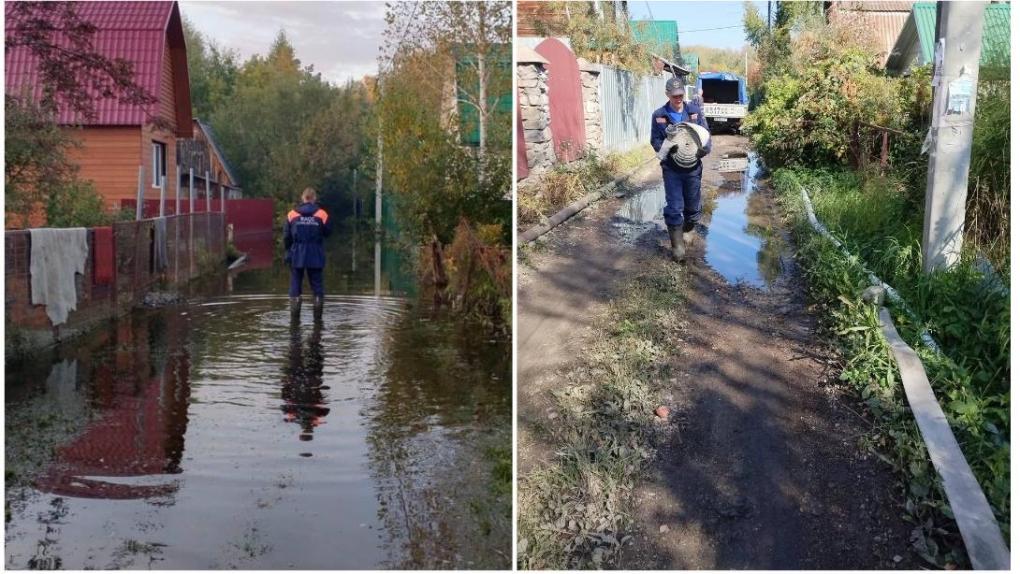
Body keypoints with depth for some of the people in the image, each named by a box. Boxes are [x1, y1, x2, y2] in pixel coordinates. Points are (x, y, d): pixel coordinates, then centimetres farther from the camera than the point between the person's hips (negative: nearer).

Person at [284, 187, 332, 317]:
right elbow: (328, 232, 3)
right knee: (316, 283, 6)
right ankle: (318, 313, 6)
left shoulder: (292, 214, -2)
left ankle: (295, 312, 6)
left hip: (297, 254, 1)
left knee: (295, 283, 8)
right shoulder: (322, 214, -7)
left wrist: (288, 250, 19)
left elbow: (286, 236, 4)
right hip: (316, 256, 0)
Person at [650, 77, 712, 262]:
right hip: (671, 169, -2)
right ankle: (677, 246, 4)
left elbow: (706, 134, 2)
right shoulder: (659, 116, -3)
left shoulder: (695, 111, 0)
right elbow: (656, 141, -1)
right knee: (674, 208, -4)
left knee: (693, 204, 14)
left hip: (693, 167, 2)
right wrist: (667, 150, -21)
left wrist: (705, 148, -18)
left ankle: (688, 229, 42)